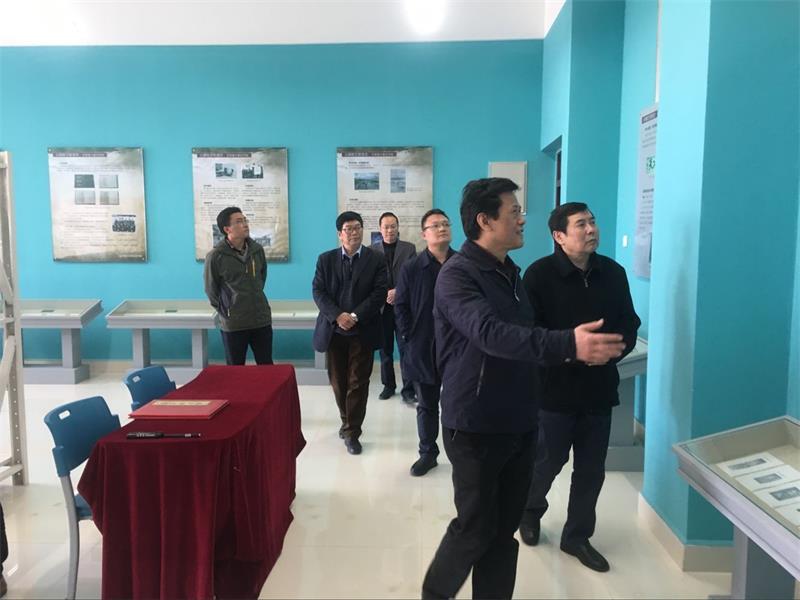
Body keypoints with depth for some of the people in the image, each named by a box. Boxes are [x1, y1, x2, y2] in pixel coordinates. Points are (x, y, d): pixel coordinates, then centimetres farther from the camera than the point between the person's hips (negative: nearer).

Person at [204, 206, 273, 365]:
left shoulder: (257, 249, 2)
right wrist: (225, 312, 5)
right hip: (233, 324, -3)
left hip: (261, 319, 3)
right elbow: (211, 291, -1)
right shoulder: (215, 256, -11)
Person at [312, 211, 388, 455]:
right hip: (333, 330, 2)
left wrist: (355, 316, -18)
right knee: (338, 381, 12)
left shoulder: (376, 259, 0)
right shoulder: (326, 259, 6)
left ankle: (352, 432, 9)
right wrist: (337, 316, -17)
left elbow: (379, 293, -8)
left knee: (358, 383, 0)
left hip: (363, 331, -2)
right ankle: (348, 421, 33)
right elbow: (318, 291, -2)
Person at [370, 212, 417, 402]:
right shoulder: (372, 250, 5)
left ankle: (408, 389, 5)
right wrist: (384, 294, -10)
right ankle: (388, 385, 23)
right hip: (381, 307, 1)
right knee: (384, 349, 9)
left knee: (406, 348, -2)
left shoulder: (409, 248, 4)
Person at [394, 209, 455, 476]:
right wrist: (409, 337, -4)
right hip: (424, 349, 1)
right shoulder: (411, 268, 0)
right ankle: (428, 452, 28)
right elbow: (401, 306, 2)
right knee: (426, 405, 13)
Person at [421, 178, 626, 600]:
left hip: (518, 424, 7)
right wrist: (567, 345, -43)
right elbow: (491, 333, -34)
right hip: (476, 428, -7)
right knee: (476, 528, 6)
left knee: (504, 529, 14)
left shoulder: (510, 272, 10)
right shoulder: (457, 274, -16)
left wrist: (574, 348, 9)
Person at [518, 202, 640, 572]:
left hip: (599, 388, 5)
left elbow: (629, 323, 10)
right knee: (546, 462, 11)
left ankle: (577, 536, 32)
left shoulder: (613, 272, 5)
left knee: (591, 469, 13)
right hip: (554, 388, -5)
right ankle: (530, 512, 40)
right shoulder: (540, 274, -12)